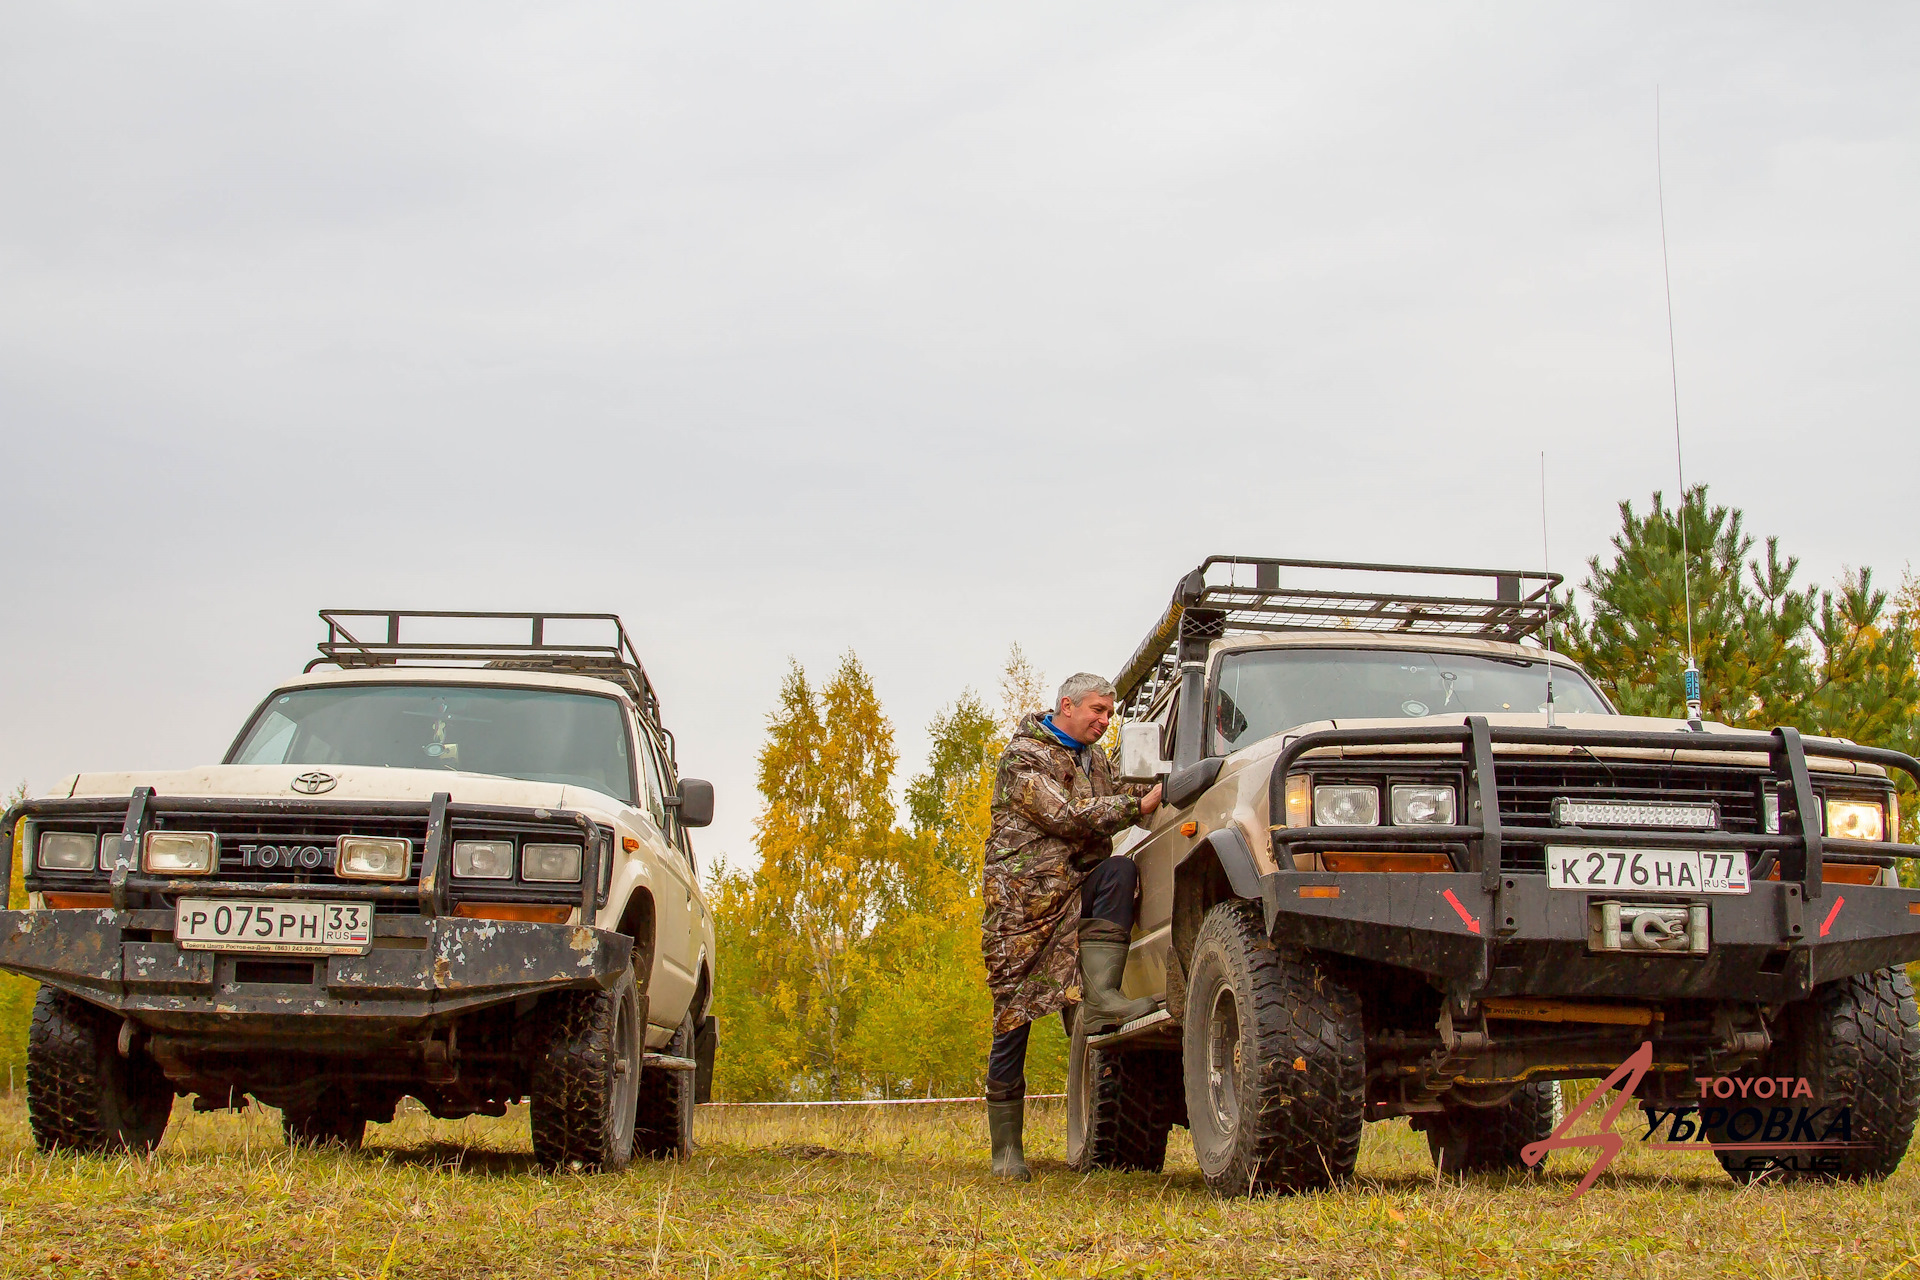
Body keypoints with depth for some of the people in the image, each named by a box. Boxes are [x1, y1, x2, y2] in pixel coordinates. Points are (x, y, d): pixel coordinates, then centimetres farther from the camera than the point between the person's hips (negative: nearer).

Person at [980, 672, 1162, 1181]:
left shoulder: (1094, 758, 19)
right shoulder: (1023, 757, -7)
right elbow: (1066, 818, -17)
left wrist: (1159, 789, 0)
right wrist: (1138, 805, -18)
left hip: (1076, 890, 5)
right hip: (1021, 901, -5)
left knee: (1120, 870, -28)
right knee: (1014, 1018, -3)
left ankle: (1101, 997, -34)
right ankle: (1006, 1148, 7)